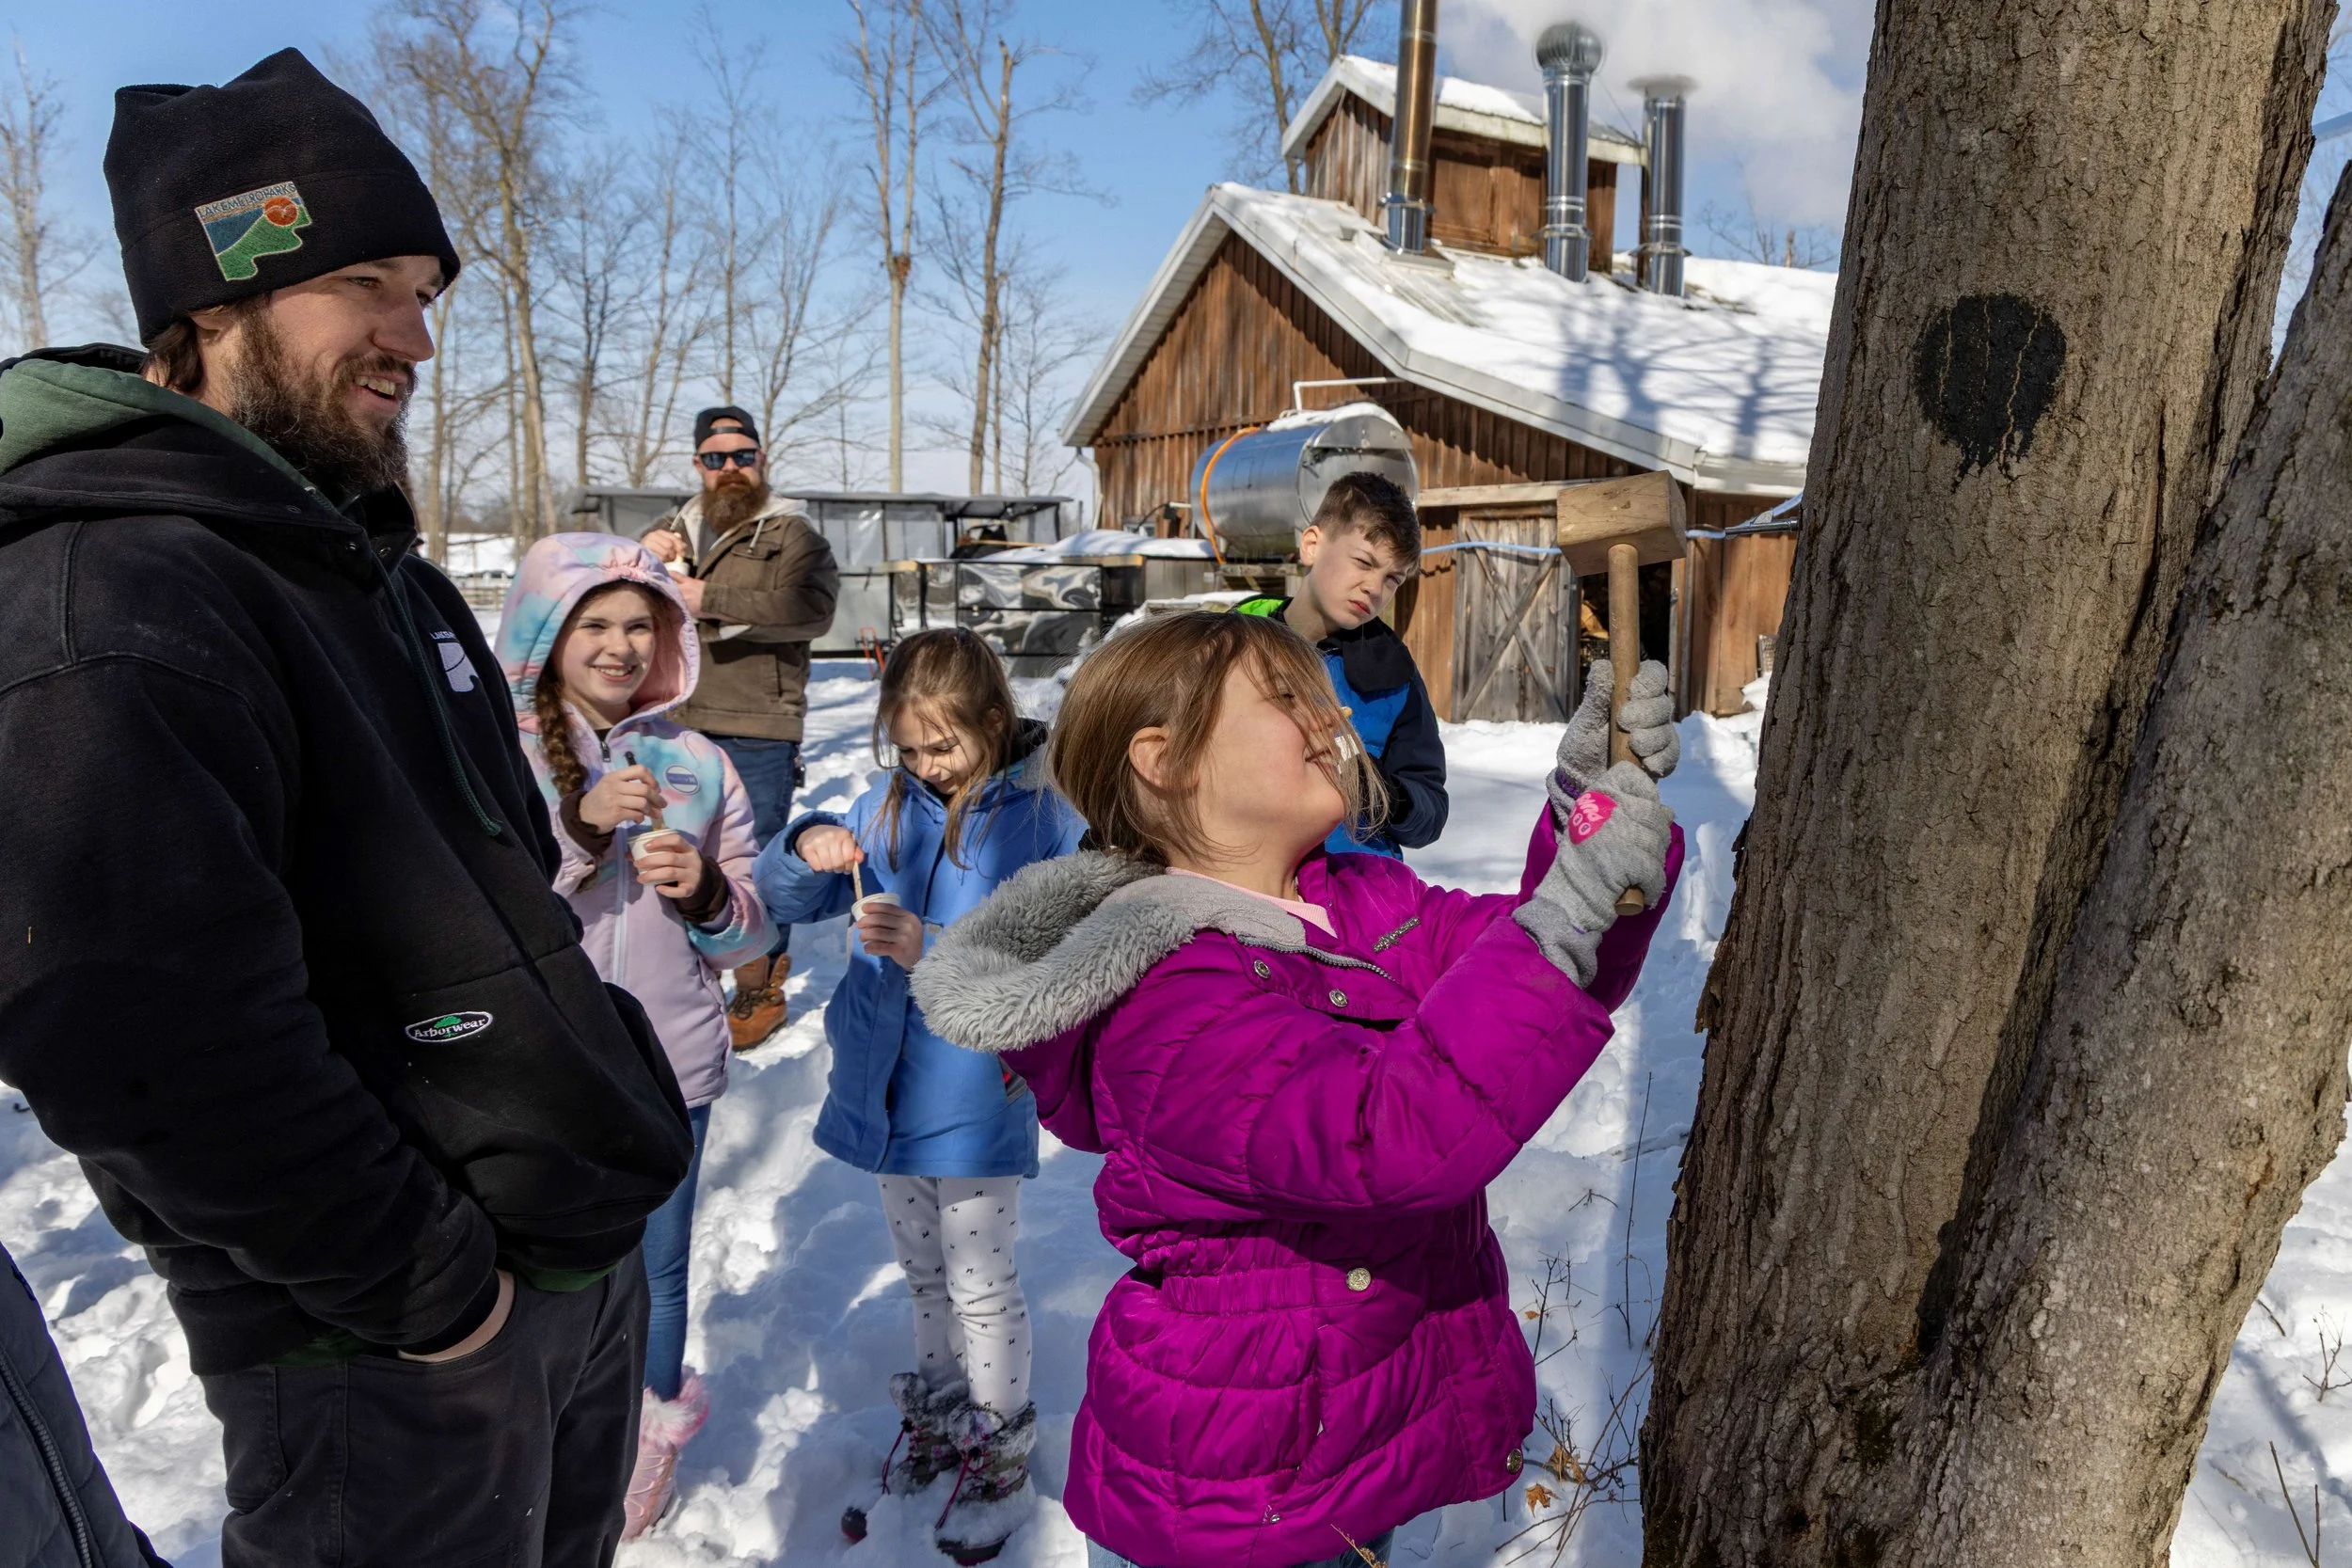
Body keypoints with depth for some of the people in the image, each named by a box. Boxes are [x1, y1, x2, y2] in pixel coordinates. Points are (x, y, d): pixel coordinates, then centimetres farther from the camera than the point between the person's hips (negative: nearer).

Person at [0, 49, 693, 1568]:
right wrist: (422, 1290, -20)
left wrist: (595, 1076, 10)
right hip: (390, 1362, -8)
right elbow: (156, 1046, -29)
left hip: (589, 1250, 9)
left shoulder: (387, 576, 10)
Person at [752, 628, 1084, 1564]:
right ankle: (937, 1425, 45)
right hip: (886, 1089, 6)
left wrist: (935, 950, -33)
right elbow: (786, 900, 6)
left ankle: (1001, 1459, 31)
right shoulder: (891, 807, 1)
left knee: (981, 1287, 9)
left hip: (977, 1095, -5)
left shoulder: (1049, 817, -16)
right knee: (924, 1278, 23)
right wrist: (807, 849, -15)